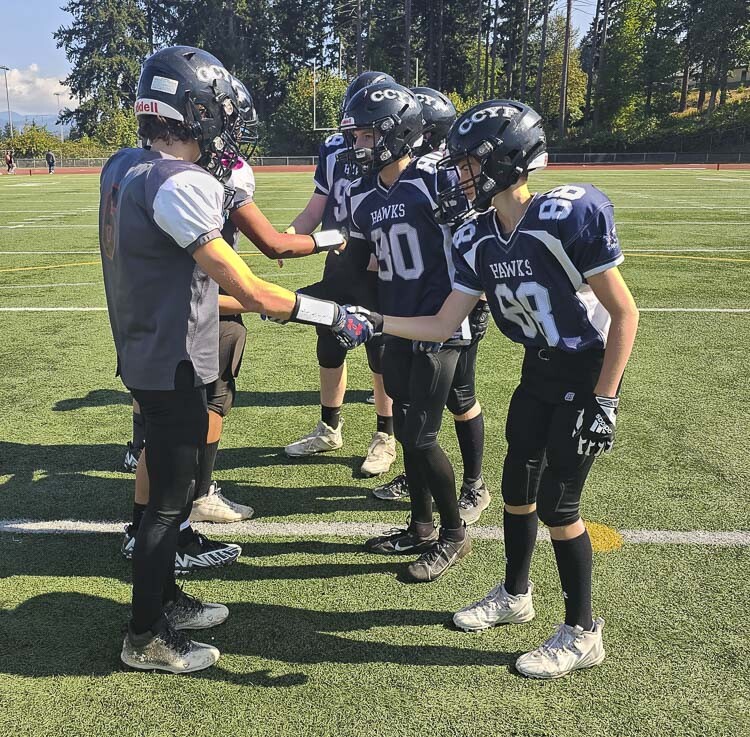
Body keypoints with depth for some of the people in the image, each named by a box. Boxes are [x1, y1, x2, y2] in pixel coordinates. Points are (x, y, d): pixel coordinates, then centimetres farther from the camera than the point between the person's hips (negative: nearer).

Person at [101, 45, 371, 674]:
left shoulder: (124, 167, 5)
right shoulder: (180, 185, -23)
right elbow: (250, 291, -26)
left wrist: (213, 180, 7)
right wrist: (337, 316, -17)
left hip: (143, 353, 9)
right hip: (172, 366, -9)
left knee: (173, 485, 22)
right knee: (169, 502, 6)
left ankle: (166, 601, 40)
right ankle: (145, 639, 24)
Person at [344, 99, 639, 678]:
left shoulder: (571, 215, -26)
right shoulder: (478, 239, -5)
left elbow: (625, 313, -21)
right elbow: (444, 325, 0)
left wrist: (604, 401, -21)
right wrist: (372, 322, -8)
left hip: (589, 370, -7)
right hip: (539, 369, 7)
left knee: (556, 503, -3)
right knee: (517, 487, 14)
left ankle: (582, 632, 18)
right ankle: (515, 595, 37)